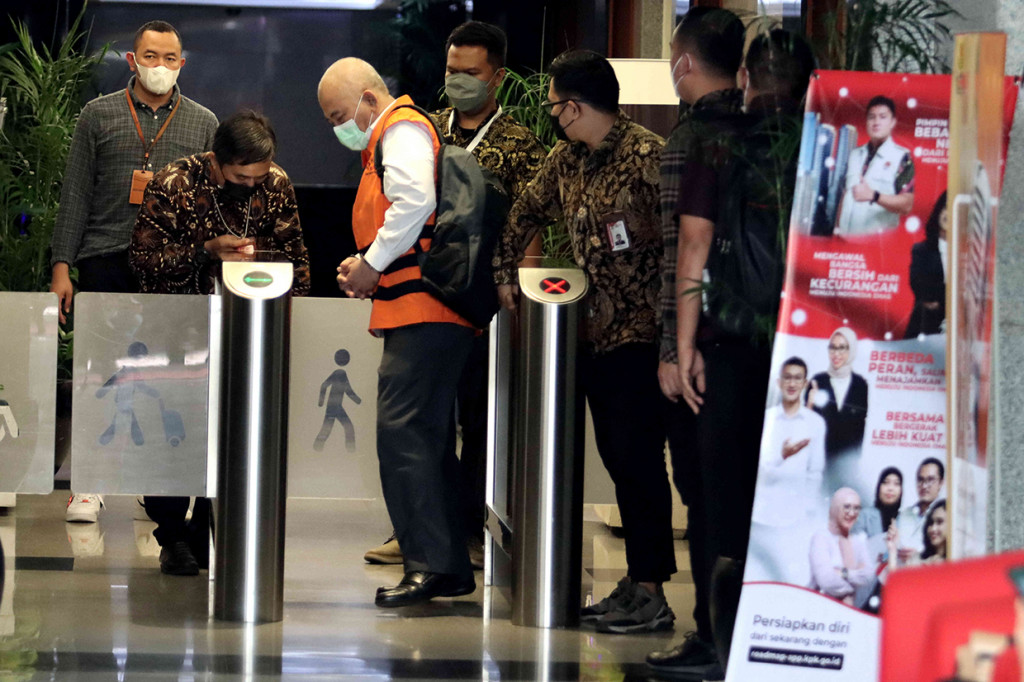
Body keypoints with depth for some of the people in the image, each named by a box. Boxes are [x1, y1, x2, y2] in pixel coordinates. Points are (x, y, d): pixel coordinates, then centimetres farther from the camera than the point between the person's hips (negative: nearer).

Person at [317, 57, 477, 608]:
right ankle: (451, 567, 14)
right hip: (426, 313, 11)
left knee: (400, 429, -15)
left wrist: (372, 263, -14)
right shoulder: (389, 138, 25)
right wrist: (365, 265, 15)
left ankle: (426, 563, -19)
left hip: (422, 309, -11)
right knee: (427, 436, 11)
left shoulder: (402, 131, -7)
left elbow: (416, 202, -22)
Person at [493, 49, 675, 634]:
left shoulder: (646, 155, -15)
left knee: (637, 459, -8)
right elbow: (527, 212, 27)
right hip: (595, 333, 8)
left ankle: (651, 595, -5)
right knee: (618, 459, 10)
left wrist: (671, 335, -20)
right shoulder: (566, 159, 10)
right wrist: (506, 273, 23)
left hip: (641, 335, -8)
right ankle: (637, 582, 16)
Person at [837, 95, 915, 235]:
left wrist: (873, 196, -21)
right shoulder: (854, 155, 20)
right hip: (846, 236, 5)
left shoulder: (902, 157, 1)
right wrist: (837, 228, 11)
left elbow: (907, 204, -8)